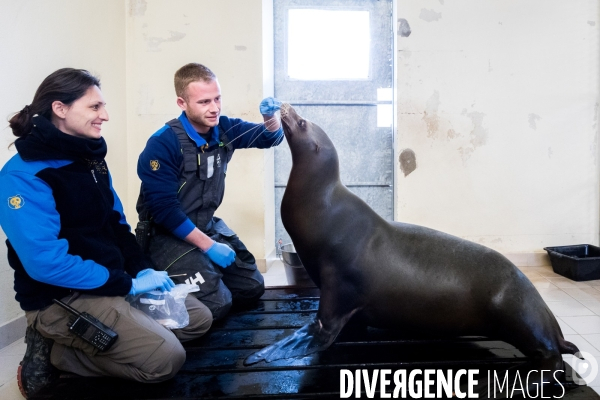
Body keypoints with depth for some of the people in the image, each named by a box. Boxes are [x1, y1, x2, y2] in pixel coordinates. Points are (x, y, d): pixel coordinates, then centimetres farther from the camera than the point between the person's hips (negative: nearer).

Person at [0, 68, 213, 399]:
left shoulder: (90, 157, 9)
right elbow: (46, 262, -25)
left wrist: (143, 269, -1)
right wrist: (128, 284, -20)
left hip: (114, 279, 9)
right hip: (62, 297, -9)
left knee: (199, 318, 10)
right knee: (165, 357, -22)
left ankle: (73, 342, 9)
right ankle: (51, 354, -1)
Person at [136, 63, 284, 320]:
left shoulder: (224, 129, -4)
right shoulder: (162, 144, -22)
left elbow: (270, 138, 5)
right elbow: (164, 209, -23)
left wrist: (270, 116, -19)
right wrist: (209, 246, -22)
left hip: (208, 226, 7)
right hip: (168, 234, -7)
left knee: (252, 288, 9)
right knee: (216, 304, -18)